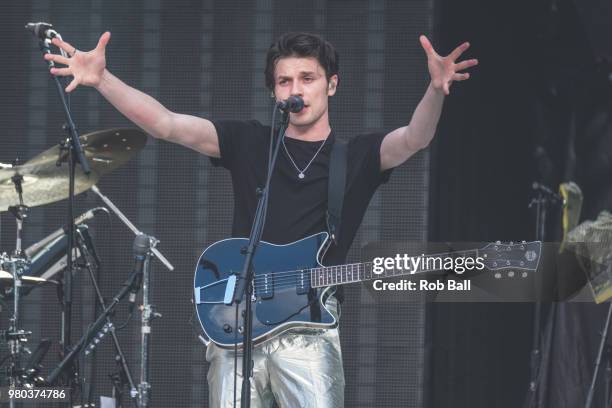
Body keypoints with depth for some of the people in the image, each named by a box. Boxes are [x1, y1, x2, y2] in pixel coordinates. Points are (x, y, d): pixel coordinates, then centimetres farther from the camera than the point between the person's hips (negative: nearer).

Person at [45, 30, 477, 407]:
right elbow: (163, 123, 0)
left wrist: (436, 91, -34)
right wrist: (102, 80, -15)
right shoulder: (248, 143, 11)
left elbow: (413, 140, -12)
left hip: (309, 323, -2)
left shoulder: (357, 156, 8)